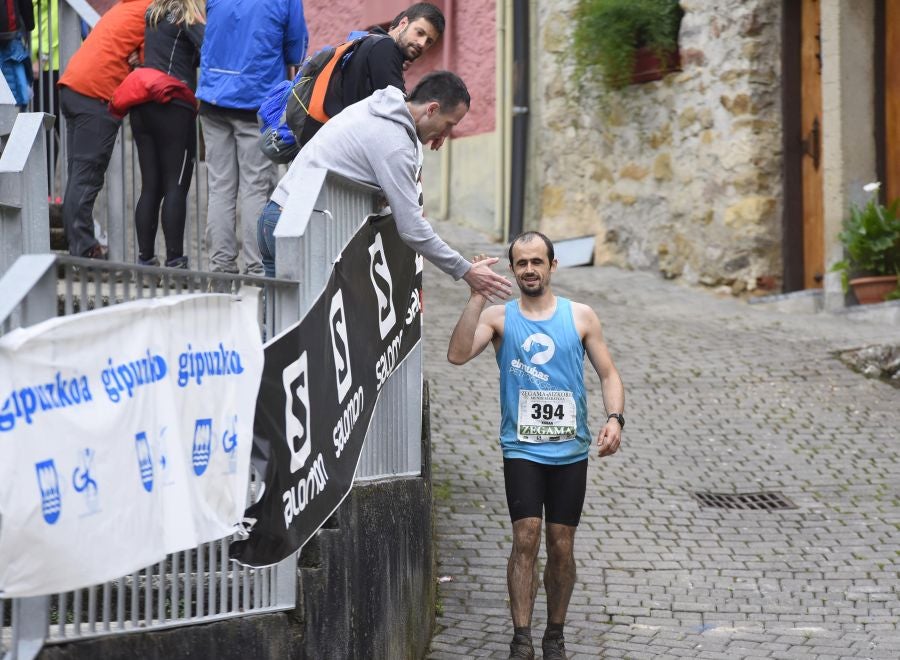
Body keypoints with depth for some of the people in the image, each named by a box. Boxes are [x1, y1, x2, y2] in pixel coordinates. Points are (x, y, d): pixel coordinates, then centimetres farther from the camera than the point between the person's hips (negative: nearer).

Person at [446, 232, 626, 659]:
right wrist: (476, 296, -19)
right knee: (525, 539, -12)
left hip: (570, 450, 1)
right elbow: (458, 355, -14)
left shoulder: (581, 317, 5)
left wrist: (615, 419, -11)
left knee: (561, 546, 5)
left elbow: (608, 374, 7)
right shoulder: (498, 318, 2)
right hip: (522, 449, -1)